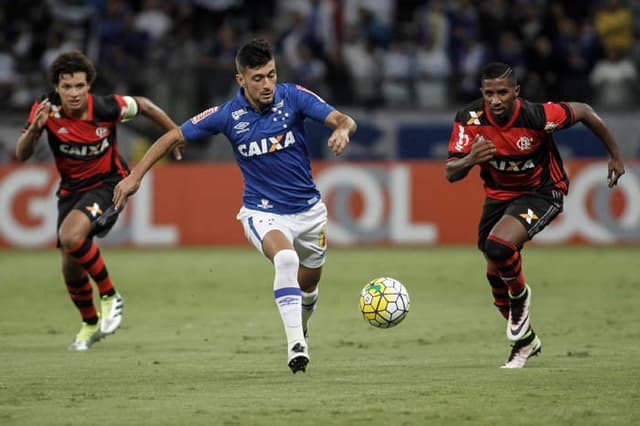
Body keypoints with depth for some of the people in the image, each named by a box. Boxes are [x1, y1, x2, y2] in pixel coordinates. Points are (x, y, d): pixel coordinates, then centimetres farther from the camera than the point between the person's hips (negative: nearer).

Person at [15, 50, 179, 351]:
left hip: (107, 183, -4)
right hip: (71, 188, 4)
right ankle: (90, 325, 35)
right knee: (71, 267, 8)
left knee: (70, 236, -31)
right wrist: (35, 128, -42)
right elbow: (22, 155, -22)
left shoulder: (106, 108, -25)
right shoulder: (46, 109, -18)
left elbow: (143, 106, -5)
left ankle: (109, 296, -9)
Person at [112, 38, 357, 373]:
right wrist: (136, 175, -9)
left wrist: (342, 130, -44)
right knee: (285, 258, -34)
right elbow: (174, 137, -4)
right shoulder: (228, 115, -14)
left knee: (309, 282, 19)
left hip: (308, 208, 3)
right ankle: (295, 345, -34)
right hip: (262, 212, -3)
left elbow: (343, 120, -19)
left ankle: (301, 322, 54)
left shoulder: (293, 97, -13)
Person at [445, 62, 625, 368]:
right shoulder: (470, 119, -20)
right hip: (498, 195, 5)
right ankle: (525, 341, 38)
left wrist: (615, 156, 0)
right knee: (495, 275, 12)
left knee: (499, 246, -30)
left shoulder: (537, 116, -28)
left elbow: (583, 112, -10)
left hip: (542, 192, -5)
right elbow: (450, 173, -18)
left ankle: (520, 296, 4)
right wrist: (470, 160, -42)